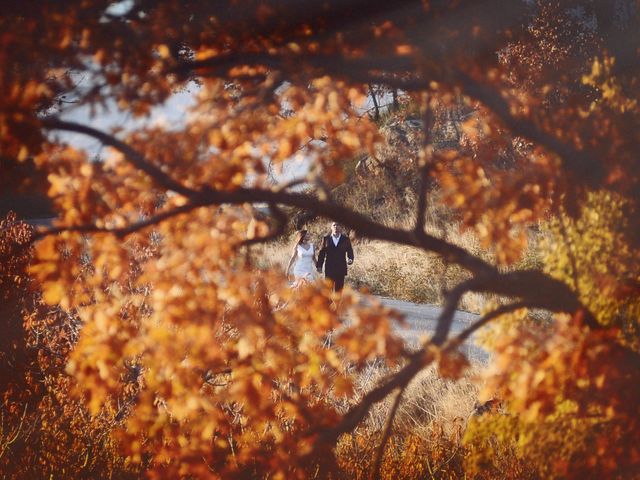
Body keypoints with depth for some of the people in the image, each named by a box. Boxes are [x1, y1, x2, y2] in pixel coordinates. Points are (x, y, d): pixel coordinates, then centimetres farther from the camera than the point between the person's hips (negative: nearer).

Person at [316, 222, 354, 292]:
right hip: (329, 268, 0)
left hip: (341, 268, 0)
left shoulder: (345, 239, 7)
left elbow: (350, 251, 6)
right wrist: (319, 266, 0)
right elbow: (322, 253, 5)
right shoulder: (326, 239, 6)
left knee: (339, 288, 2)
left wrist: (350, 259, -15)